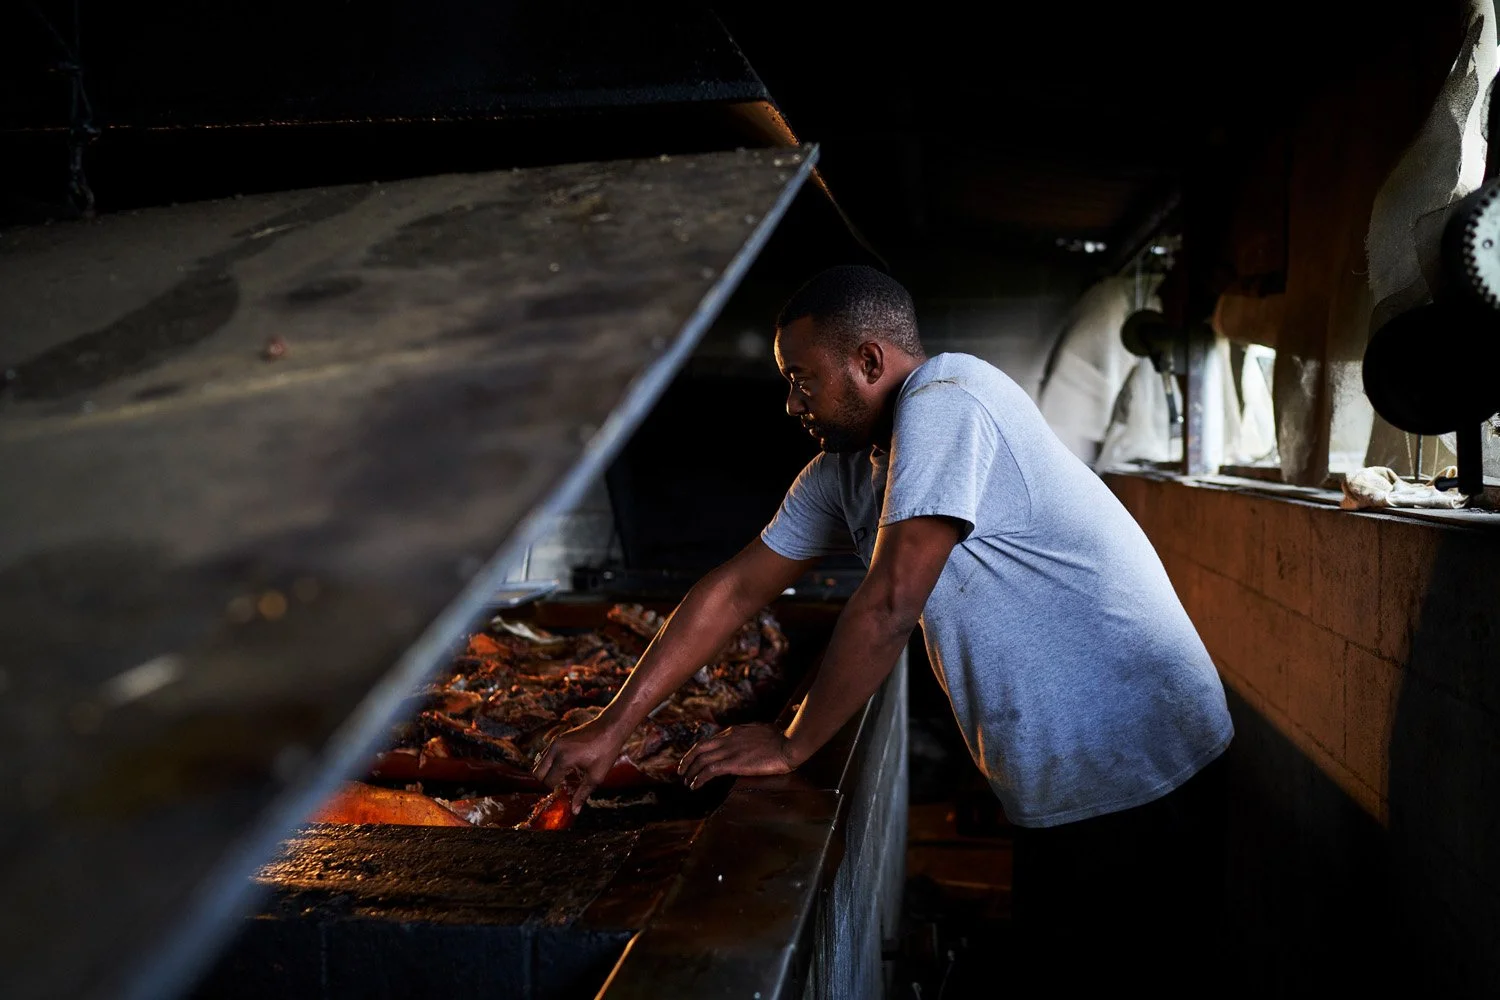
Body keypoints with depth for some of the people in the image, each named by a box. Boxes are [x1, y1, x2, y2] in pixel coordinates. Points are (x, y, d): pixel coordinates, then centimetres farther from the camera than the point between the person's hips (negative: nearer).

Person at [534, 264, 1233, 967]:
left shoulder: (945, 402, -22)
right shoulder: (844, 469, 5)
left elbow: (891, 605, -26)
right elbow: (734, 591, 6)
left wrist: (792, 744, -11)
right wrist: (613, 726, 4)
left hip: (1138, 770, -7)